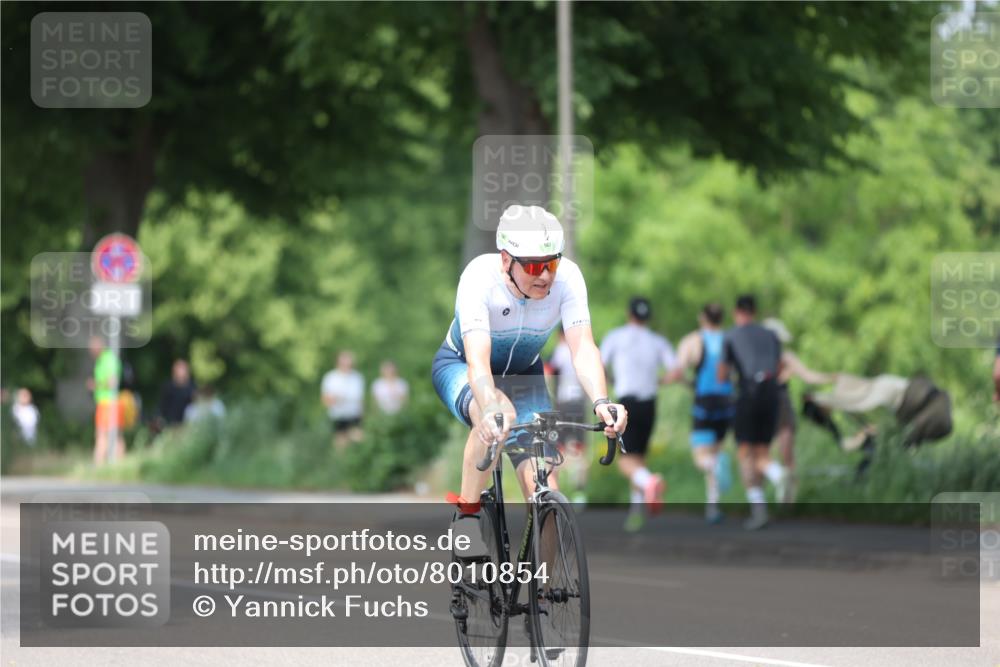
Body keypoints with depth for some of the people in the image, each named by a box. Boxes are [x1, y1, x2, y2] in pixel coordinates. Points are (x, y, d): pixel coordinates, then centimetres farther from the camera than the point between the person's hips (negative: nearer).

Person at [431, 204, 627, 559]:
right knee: (498, 416, -38)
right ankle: (466, 516, -20)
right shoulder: (480, 277, -35)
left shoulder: (567, 277, -27)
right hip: (460, 366, -3)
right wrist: (491, 410, -64)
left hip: (523, 373, 3)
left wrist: (601, 403, -53)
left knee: (543, 486, -13)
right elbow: (478, 360, -45)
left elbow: (583, 348, -35)